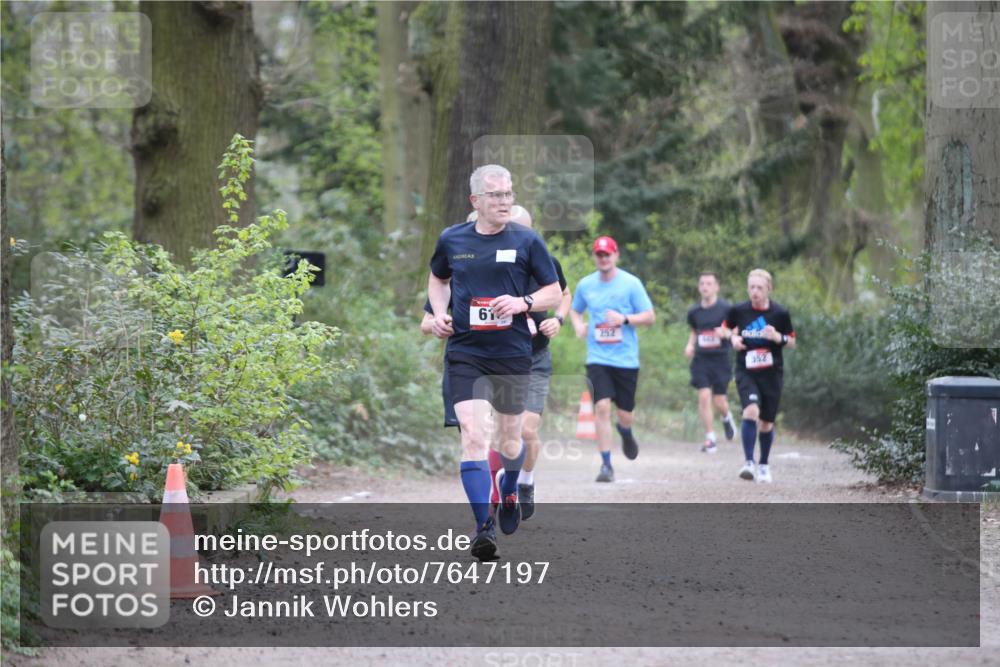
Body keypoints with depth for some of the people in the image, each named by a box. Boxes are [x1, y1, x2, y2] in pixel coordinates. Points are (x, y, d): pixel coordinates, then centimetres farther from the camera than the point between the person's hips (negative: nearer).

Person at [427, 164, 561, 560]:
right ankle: (483, 525, -15)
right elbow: (437, 278, 24)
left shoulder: (526, 241, -2)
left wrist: (523, 302, -15)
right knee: (473, 434, -15)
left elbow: (554, 293, 3)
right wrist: (439, 313, 6)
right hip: (465, 353, 0)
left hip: (512, 354, 0)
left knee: (509, 437, 12)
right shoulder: (451, 240, 4)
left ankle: (509, 494, 44)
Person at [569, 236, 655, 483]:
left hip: (626, 359, -1)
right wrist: (578, 325, 0)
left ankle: (625, 433, 45)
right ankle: (606, 465, -9)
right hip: (597, 358, 1)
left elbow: (650, 317, -2)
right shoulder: (585, 285, 5)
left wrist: (624, 319, -18)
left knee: (625, 414, 6)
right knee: (602, 408, -16)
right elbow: (575, 310, 23)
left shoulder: (631, 283, -3)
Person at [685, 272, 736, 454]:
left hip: (721, 358, -3)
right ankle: (710, 439, -1)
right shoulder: (694, 311, 7)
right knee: (704, 396, -10)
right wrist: (690, 344, 5)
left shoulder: (725, 308, -5)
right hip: (701, 358, 3)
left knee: (718, 401, -2)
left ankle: (727, 418, 35)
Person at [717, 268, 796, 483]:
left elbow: (792, 342, 4)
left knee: (766, 423, 8)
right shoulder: (739, 311, -3)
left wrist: (779, 337, -17)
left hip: (771, 374, 1)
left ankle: (764, 465, 29)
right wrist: (732, 337, -7)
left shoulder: (780, 314, -5)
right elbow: (724, 328, 15)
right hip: (746, 371, -1)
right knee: (751, 411, -25)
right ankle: (748, 463, -24)